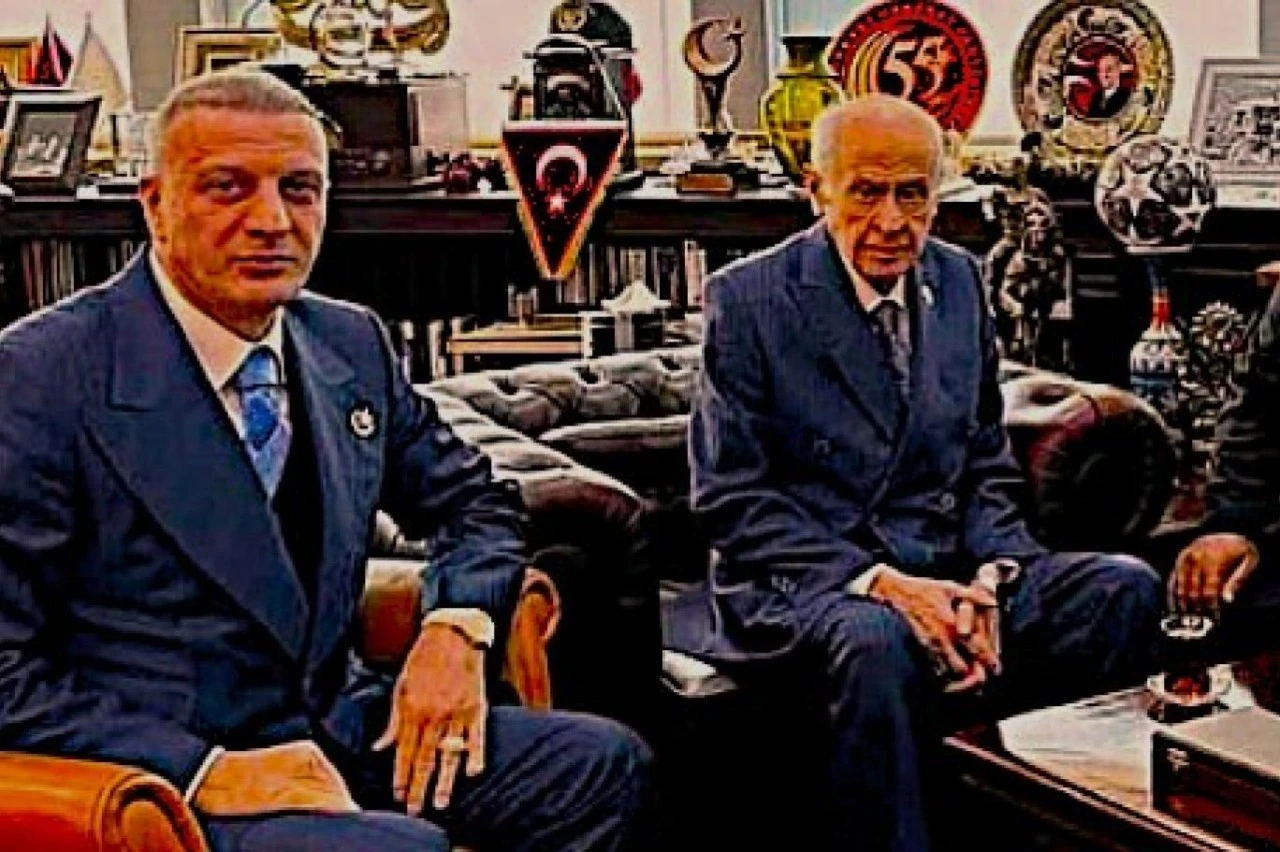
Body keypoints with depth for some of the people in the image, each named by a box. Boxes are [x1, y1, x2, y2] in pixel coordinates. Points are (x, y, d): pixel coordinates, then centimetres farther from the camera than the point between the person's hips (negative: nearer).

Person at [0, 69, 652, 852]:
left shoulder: (354, 345, 7)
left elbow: (474, 500, 21)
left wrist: (458, 628, -1)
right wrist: (206, 771, -21)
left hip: (334, 727, 7)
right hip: (164, 771, -7)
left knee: (607, 765, -6)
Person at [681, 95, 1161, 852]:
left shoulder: (960, 281, 11)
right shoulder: (748, 298, -5)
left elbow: (988, 467, 15)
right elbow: (732, 497, -8)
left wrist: (989, 575, -6)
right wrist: (876, 581, -19)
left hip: (948, 570, 5)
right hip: (803, 582, -5)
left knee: (1126, 589, -17)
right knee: (876, 642, -38)